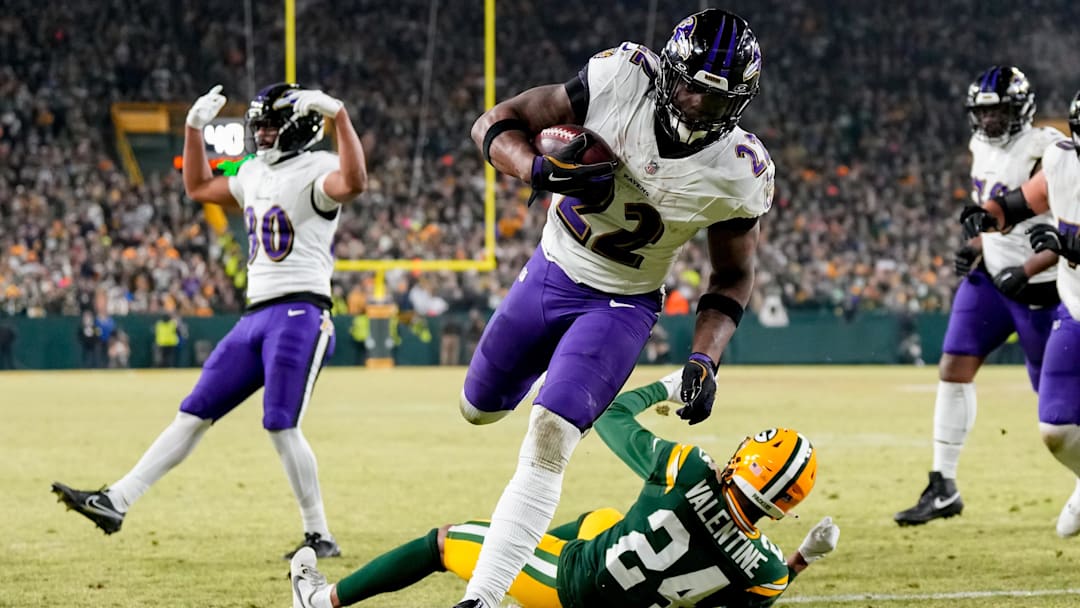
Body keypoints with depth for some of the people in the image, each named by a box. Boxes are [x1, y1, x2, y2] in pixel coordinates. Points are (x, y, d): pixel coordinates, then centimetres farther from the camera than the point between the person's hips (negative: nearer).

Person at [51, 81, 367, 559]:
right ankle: (117, 502, 6)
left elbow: (353, 182, -31)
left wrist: (339, 115, -33)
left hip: (300, 313, -8)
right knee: (195, 413, 7)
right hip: (256, 316, 8)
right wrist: (195, 127, 27)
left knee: (280, 426, -14)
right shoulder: (255, 174, 18)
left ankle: (320, 536, -4)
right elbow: (198, 187, 35)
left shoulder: (315, 171, -8)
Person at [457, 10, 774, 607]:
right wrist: (541, 170, -36)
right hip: (550, 272, 3)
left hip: (620, 306, -3)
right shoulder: (622, 79, -23)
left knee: (548, 439, -20)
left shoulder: (740, 172, -21)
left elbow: (732, 275, -3)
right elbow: (495, 125, -15)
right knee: (480, 407, 20)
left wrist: (704, 361, -16)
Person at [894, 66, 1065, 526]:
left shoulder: (1043, 157, -19)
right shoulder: (983, 149, 6)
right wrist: (974, 247, 5)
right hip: (989, 277, 7)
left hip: (1036, 287, -7)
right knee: (953, 370, -5)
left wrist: (1027, 271, -26)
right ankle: (943, 488, -1)